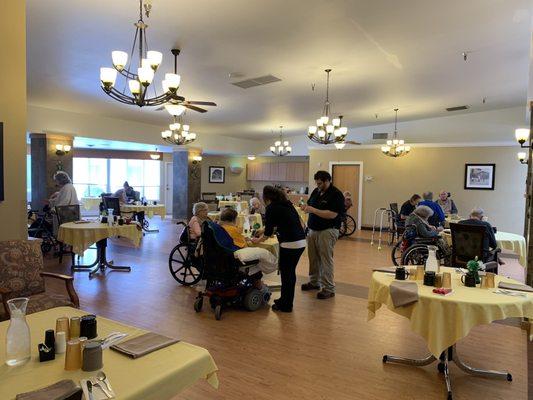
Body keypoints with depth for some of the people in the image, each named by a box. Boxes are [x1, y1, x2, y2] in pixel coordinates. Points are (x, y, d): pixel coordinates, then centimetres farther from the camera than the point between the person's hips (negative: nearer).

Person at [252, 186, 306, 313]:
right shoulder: (287, 204, 19)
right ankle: (286, 300, 32)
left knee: (286, 273, 5)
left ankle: (285, 305, 16)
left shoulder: (271, 208, -5)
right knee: (290, 272, 19)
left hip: (290, 244, -8)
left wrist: (258, 240, 17)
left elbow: (269, 231, -2)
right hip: (302, 241, 8)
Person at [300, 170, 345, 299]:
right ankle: (314, 282, 29)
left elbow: (332, 214, -22)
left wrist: (313, 210, -23)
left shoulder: (336, 194, -13)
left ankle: (328, 289, 4)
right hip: (313, 230, 7)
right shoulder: (316, 191, 10)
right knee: (313, 258, 14)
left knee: (326, 260, -4)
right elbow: (310, 204, 20)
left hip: (327, 231, -7)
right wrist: (306, 207, -4)